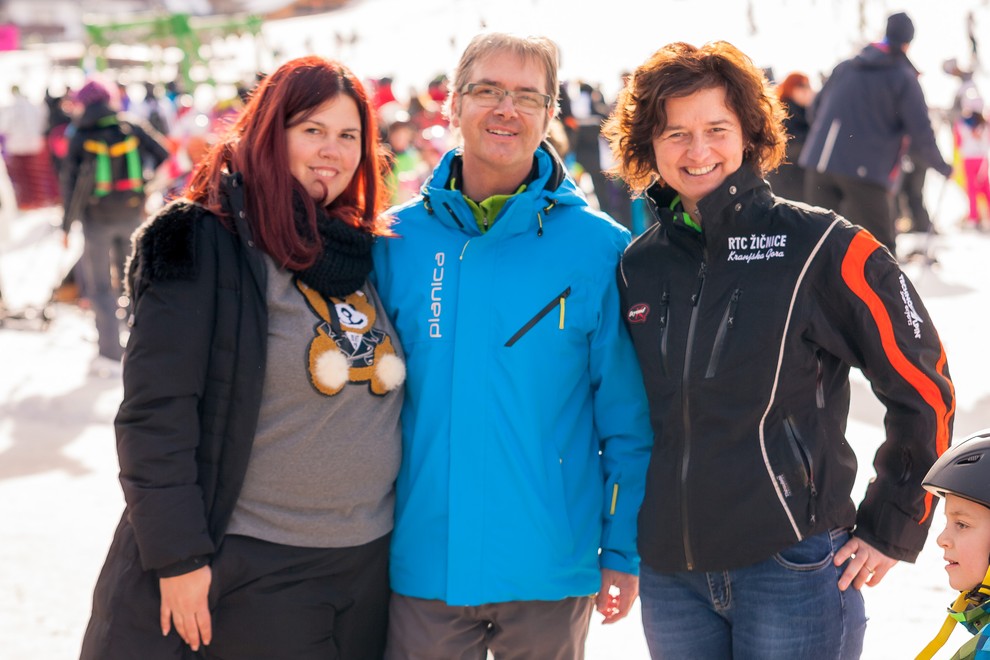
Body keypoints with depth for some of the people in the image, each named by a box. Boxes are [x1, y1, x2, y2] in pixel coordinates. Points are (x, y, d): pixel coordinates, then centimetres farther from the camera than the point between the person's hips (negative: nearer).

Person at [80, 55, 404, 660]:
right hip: (256, 571, -6)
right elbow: (155, 413, -14)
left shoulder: (367, 248, 9)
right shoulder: (203, 243, -10)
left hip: (370, 562, 6)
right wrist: (178, 557, -16)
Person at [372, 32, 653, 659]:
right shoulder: (398, 240, 0)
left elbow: (627, 415, -1)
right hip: (422, 562, 1)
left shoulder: (599, 246, -5)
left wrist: (625, 549, -2)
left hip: (552, 570, -1)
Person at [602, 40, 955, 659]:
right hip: (670, 574, 4)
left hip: (793, 567, -4)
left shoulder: (822, 248, -8)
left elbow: (924, 389, -2)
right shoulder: (638, 266, 6)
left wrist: (890, 531, -1)